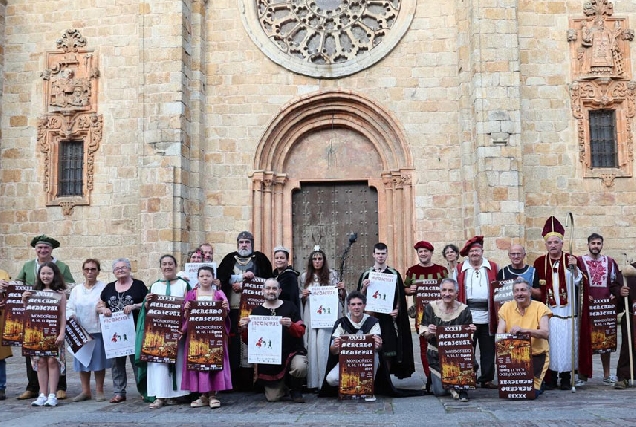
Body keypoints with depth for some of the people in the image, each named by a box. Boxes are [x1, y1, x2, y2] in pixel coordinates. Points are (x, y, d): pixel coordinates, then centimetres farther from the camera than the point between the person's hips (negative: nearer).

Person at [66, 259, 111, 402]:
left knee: (99, 361, 1)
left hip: (98, 330, -4)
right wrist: (71, 315, -8)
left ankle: (99, 390, 13)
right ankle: (85, 391, 18)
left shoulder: (104, 287, 0)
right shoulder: (77, 289, 12)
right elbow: (69, 308, 12)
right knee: (82, 361, 7)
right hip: (80, 331, 4)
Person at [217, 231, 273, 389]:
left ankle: (248, 379, -5)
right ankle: (235, 380, -2)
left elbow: (265, 280, 2)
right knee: (234, 340, -6)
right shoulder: (230, 259, 18)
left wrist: (242, 284, -4)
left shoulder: (260, 259, 13)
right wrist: (245, 276, -4)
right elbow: (221, 278, 4)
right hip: (233, 307, 1)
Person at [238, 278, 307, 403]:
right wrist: (245, 328, -14)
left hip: (291, 351, -1)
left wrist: (291, 325, -27)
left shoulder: (289, 307, 3)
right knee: (273, 398, -4)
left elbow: (301, 331, -5)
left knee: (300, 367, -35)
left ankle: (296, 390, 0)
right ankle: (284, 385, 33)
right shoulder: (257, 311, 6)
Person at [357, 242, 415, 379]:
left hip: (388, 317, 0)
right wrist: (364, 288, -10)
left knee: (388, 351, -4)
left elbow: (400, 296, 7)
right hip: (371, 315, 1)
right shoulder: (366, 274, 9)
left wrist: (397, 310, -8)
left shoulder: (394, 274, 7)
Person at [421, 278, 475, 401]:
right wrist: (429, 333, -25)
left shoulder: (464, 310, -3)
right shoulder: (431, 307, -2)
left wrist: (471, 331, -22)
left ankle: (461, 388, -7)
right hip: (436, 355, 0)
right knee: (439, 391, -9)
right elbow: (424, 334, -2)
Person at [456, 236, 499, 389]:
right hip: (467, 316, -1)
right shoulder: (460, 269, 10)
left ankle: (487, 379, 15)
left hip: (487, 315, 1)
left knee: (488, 349, 6)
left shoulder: (493, 267, 12)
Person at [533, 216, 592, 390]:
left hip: (567, 311, 0)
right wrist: (539, 285, -8)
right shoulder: (540, 262, 5)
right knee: (550, 343, 1)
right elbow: (535, 287, 12)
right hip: (548, 311, 1)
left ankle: (566, 377, 12)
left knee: (566, 342, 2)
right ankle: (550, 377, 9)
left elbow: (578, 282, -7)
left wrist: (574, 267, -21)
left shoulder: (571, 259, 3)